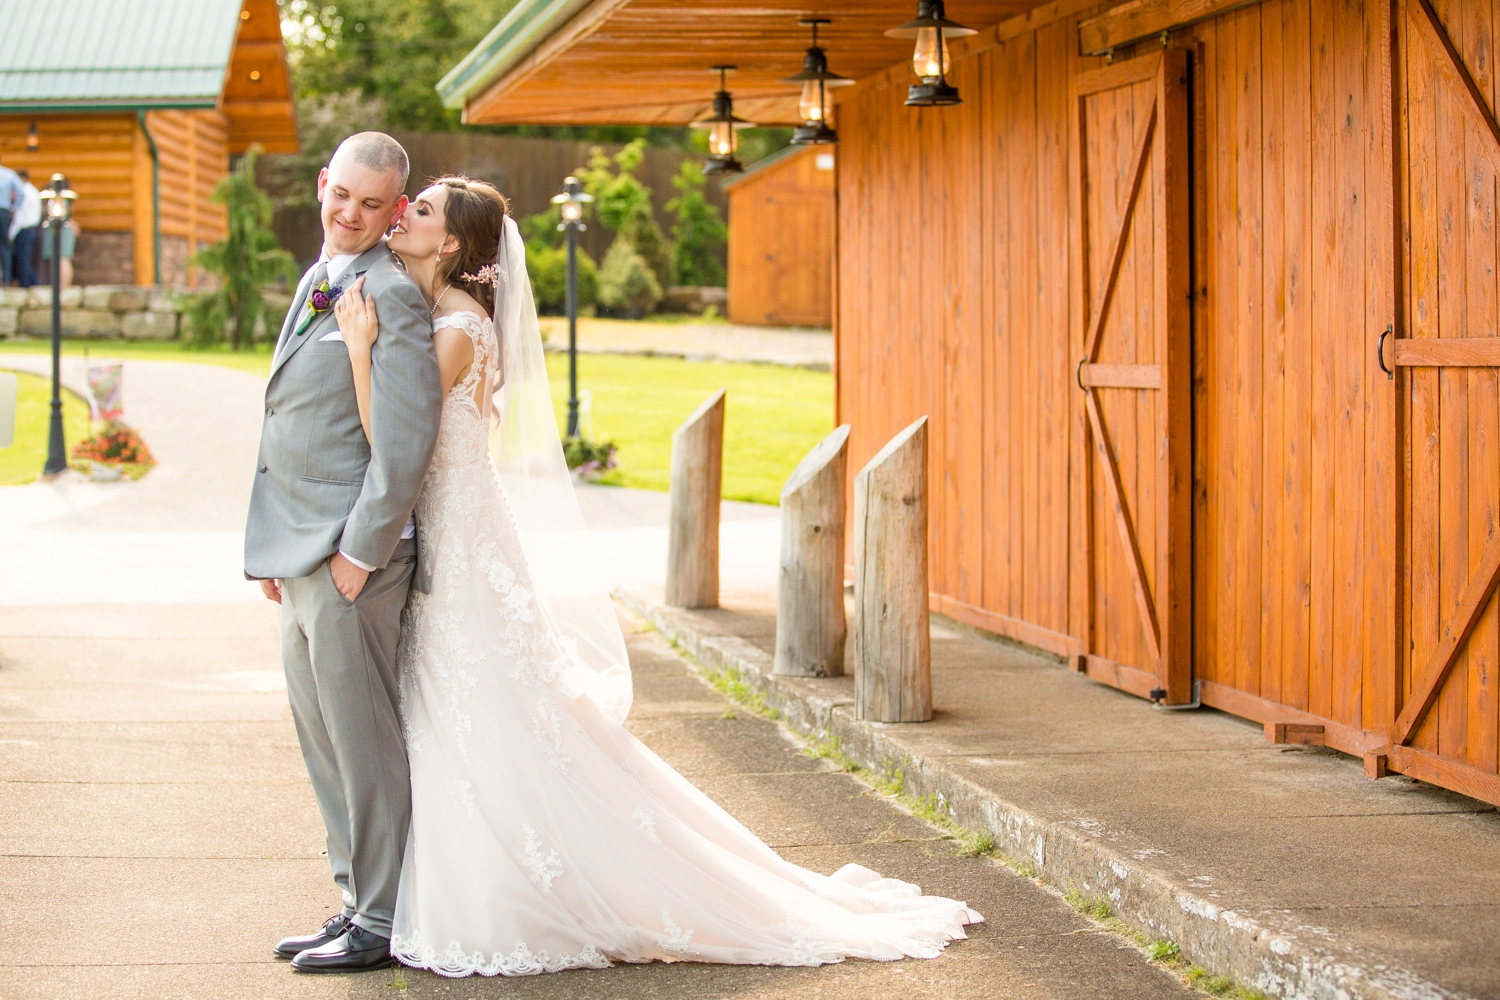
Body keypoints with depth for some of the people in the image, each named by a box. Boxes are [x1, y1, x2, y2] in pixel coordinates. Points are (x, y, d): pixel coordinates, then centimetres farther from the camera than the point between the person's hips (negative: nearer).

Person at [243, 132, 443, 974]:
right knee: (325, 743, 14)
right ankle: (358, 902, 23)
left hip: (352, 554, -9)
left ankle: (381, 924, 6)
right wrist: (276, 546, 20)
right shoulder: (319, 282, 17)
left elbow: (408, 440, -19)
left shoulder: (394, 295, -13)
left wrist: (359, 552, -19)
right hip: (302, 556, 9)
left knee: (364, 743, -3)